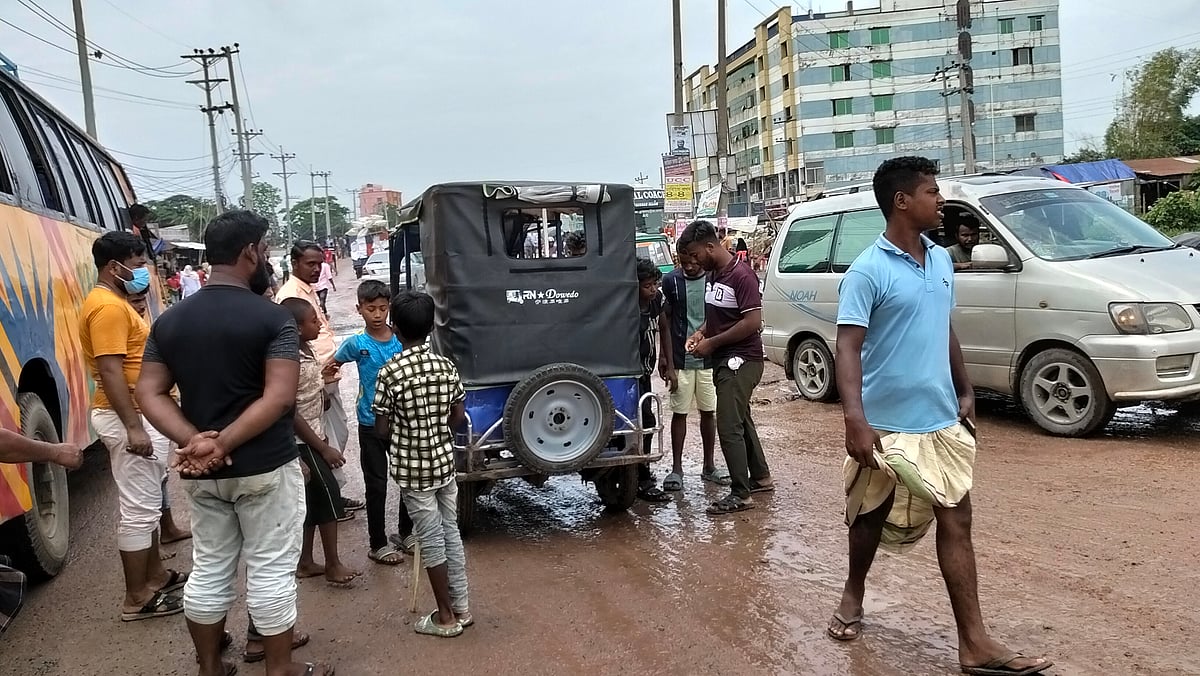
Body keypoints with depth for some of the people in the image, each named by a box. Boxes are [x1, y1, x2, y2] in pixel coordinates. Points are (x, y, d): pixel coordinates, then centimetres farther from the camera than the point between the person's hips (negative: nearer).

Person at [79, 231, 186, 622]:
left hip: (142, 415, 11)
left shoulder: (117, 302, 15)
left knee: (146, 503, 19)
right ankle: (137, 598, 5)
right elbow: (110, 370, -25)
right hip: (130, 418, -11)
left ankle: (155, 574, 31)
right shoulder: (107, 307, -18)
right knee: (138, 509, -4)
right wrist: (133, 427, -28)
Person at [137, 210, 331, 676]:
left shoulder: (170, 320, 4)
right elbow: (279, 398, -23)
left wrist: (194, 441, -12)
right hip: (265, 467, -5)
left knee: (208, 570, 18)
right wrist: (221, 444, -20)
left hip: (201, 473, 6)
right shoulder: (272, 318, -13)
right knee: (271, 570, 7)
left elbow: (150, 394, 0)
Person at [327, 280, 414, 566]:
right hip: (371, 424, -3)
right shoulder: (356, 343, -10)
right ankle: (377, 544, 19)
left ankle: (407, 532, 33)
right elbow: (334, 365, 5)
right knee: (376, 485, 5)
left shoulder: (402, 339, -4)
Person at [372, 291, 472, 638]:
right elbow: (459, 418, 3)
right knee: (450, 532, 16)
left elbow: (382, 430, -12)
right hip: (444, 461, 5)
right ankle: (461, 607, 25)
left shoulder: (390, 373, -17)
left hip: (412, 468, -5)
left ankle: (445, 617, 16)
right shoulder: (446, 366, -3)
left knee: (431, 540, 5)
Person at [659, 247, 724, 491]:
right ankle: (676, 468, 14)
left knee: (709, 412, 9)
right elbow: (666, 322, 1)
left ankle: (709, 466, 22)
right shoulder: (671, 281, -3)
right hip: (681, 360, -1)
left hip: (709, 359, 1)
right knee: (679, 413, 5)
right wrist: (667, 361, -3)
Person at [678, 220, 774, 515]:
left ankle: (740, 494, -2)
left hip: (742, 360, -10)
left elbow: (753, 322, -23)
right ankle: (760, 477, 34)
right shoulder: (713, 274, 10)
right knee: (741, 420, 19)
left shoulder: (742, 275, -18)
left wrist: (712, 343, -19)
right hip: (724, 359, 10)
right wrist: (701, 333, 3)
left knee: (729, 425, -9)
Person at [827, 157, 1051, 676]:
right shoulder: (868, 271, -14)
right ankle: (853, 595, 39)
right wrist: (855, 419, -30)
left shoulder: (942, 260, 9)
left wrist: (964, 391, 19)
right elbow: (848, 347, -20)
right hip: (887, 425, -6)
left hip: (942, 422, 6)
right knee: (872, 516, 13)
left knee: (956, 520, 3)